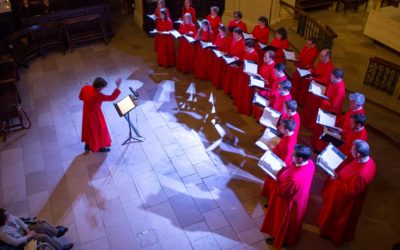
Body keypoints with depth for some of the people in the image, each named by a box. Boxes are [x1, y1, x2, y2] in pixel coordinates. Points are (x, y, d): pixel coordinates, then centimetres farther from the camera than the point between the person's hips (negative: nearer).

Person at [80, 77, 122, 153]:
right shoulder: (97, 95, -37)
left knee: (89, 128, 28)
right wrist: (118, 86, -31)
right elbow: (111, 98, -31)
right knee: (98, 130, 17)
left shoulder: (85, 88, -16)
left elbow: (81, 97, 3)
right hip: (94, 115, -7)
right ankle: (99, 147, 37)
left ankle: (88, 145, 47)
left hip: (87, 113, 8)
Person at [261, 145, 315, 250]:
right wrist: (285, 169, -7)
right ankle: (290, 237, 62)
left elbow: (282, 190, -27)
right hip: (299, 198, 8)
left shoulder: (295, 178, -46)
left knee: (283, 222, 23)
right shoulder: (310, 163, -22)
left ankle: (279, 240, 52)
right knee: (292, 221, 35)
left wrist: (278, 175, -16)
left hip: (289, 203, -8)